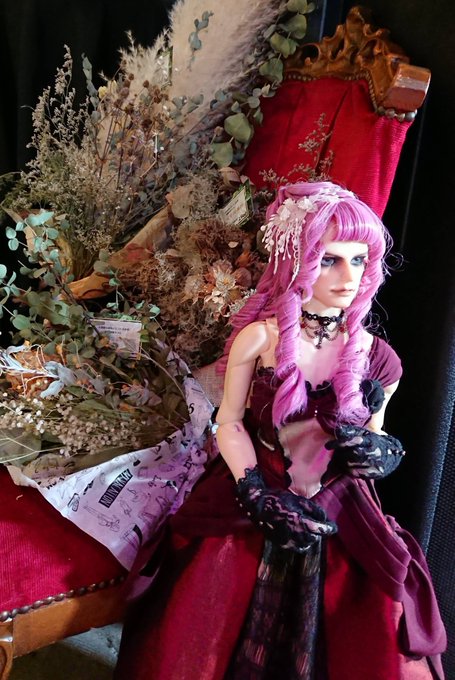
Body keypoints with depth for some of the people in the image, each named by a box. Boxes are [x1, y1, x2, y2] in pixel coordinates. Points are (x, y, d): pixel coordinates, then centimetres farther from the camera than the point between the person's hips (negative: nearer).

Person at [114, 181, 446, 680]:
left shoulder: (377, 358, -6)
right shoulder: (258, 338, -13)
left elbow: (372, 439, 8)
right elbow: (229, 424, -5)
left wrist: (381, 454, -14)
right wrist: (258, 497, -15)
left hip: (336, 512, 2)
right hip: (251, 498, -1)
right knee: (216, 634, -2)